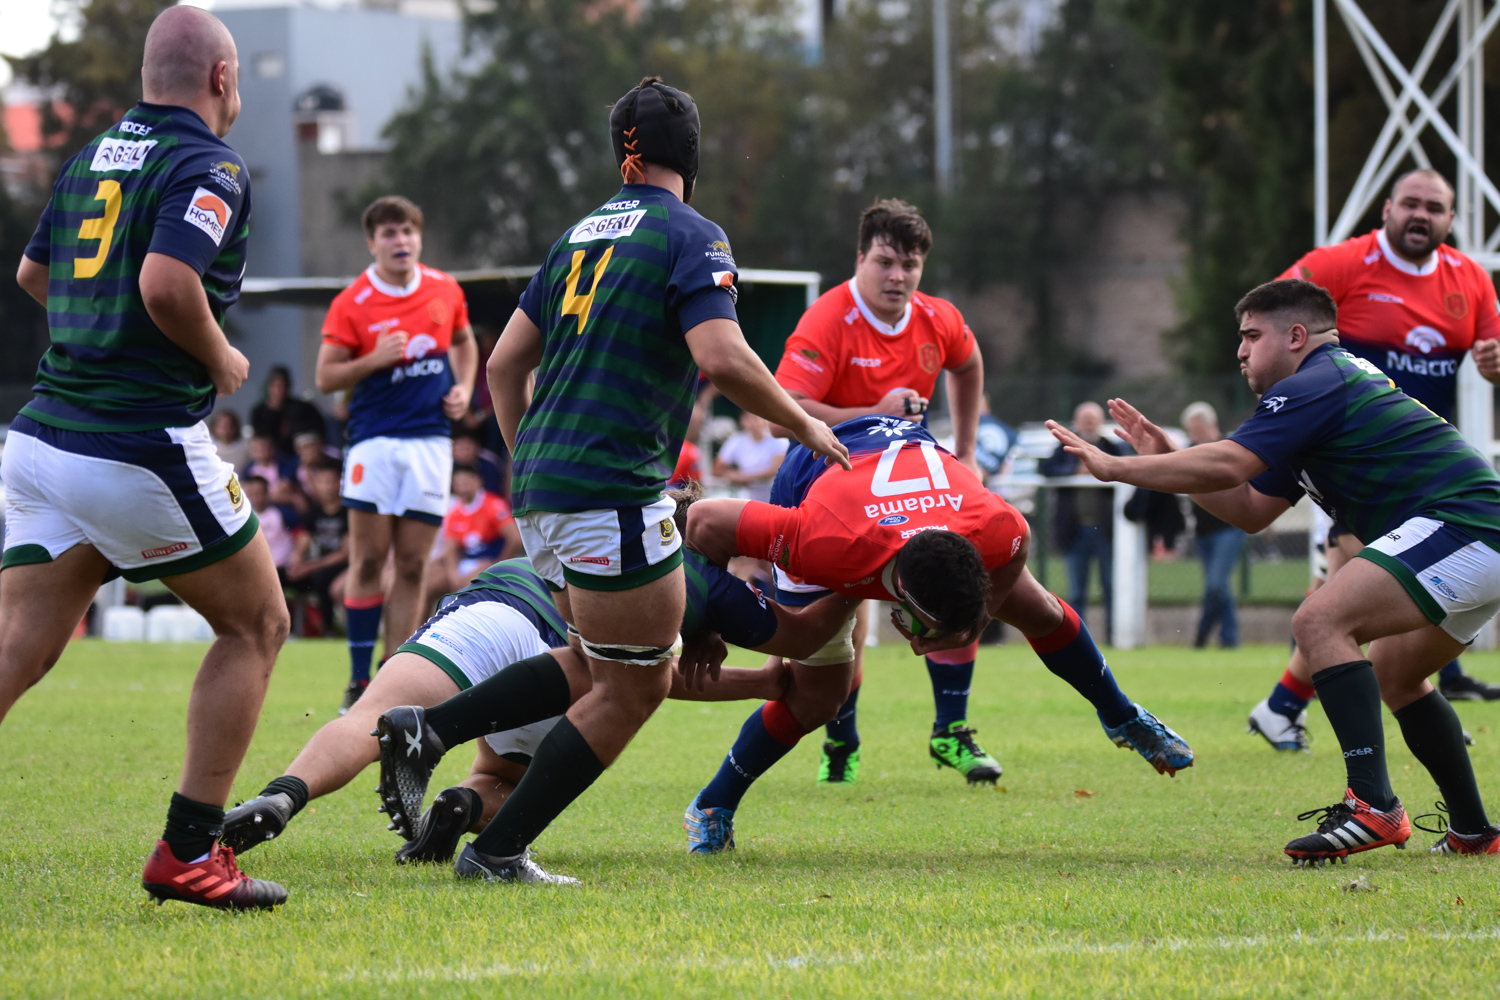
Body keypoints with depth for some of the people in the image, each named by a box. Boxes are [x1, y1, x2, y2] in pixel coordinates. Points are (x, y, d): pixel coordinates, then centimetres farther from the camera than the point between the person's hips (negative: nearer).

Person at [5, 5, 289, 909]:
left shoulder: (93, 156, 15)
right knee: (255, 622, 12)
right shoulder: (210, 167, -9)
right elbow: (167, 284, -24)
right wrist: (221, 361, -7)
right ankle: (188, 852, 7)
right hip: (145, 450, -7)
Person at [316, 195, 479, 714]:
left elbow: (464, 341, 24)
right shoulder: (351, 304, -5)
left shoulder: (445, 290, 6)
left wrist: (463, 388, 7)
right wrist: (375, 359, -18)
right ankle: (359, 682, 1)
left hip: (431, 441, 3)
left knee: (412, 565, 2)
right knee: (368, 560, -5)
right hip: (375, 441, -3)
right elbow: (325, 376, -3)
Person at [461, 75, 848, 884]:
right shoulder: (690, 237, -5)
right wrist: (807, 428, -5)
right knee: (635, 687, 0)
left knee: (626, 672, 18)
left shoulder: (581, 234, 17)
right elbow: (722, 359, -19)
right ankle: (497, 849, -3)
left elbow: (505, 364, 18)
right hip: (614, 492, -8)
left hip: (540, 487, 8)